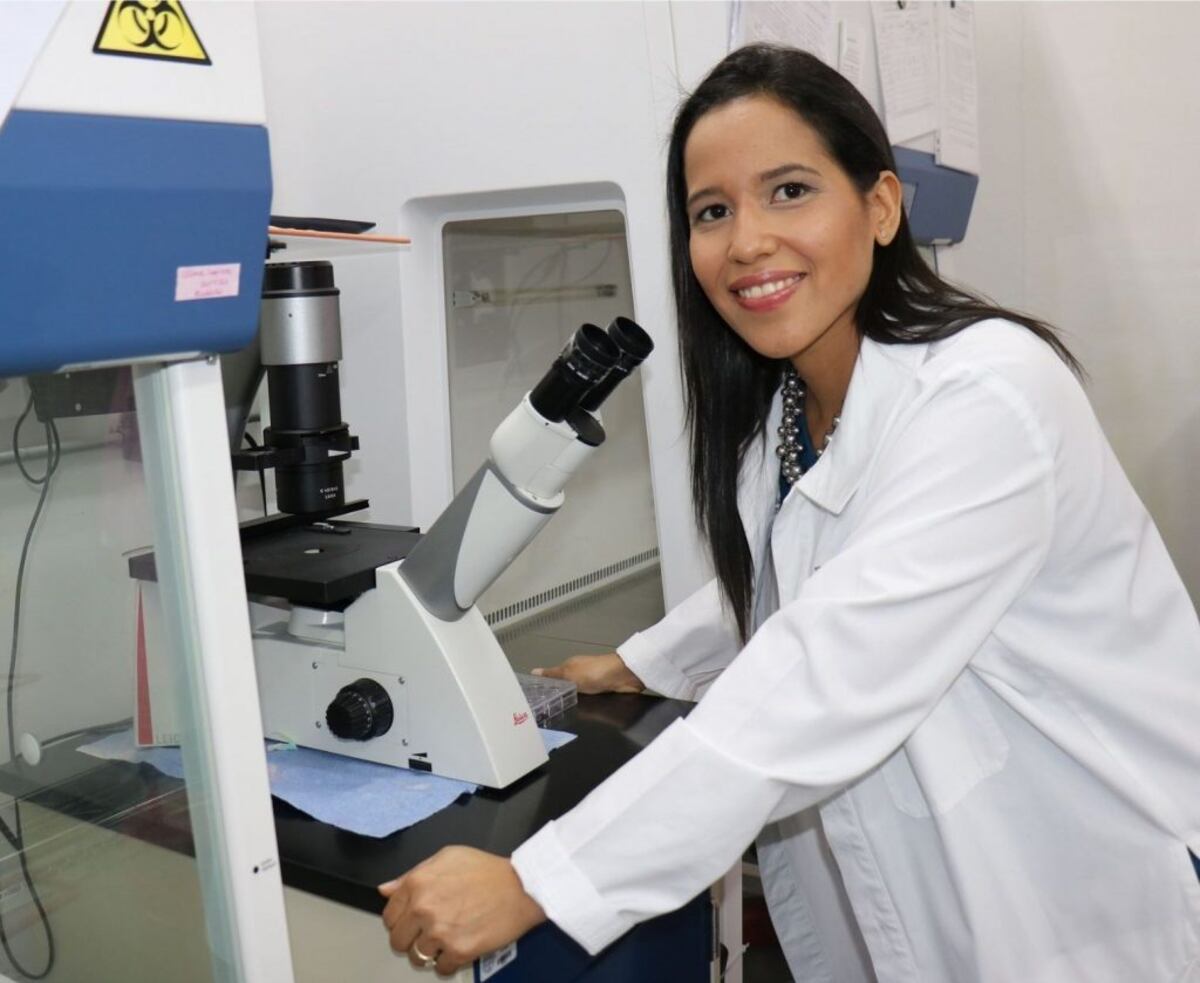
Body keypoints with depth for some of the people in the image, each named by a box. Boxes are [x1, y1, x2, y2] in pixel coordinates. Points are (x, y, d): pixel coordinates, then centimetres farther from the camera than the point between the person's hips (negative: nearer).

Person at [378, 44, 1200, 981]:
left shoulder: (986, 397, -27)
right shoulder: (780, 407, -1)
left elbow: (823, 684, -34)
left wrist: (537, 884, -34)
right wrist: (640, 663, 24)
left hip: (1094, 882, -6)